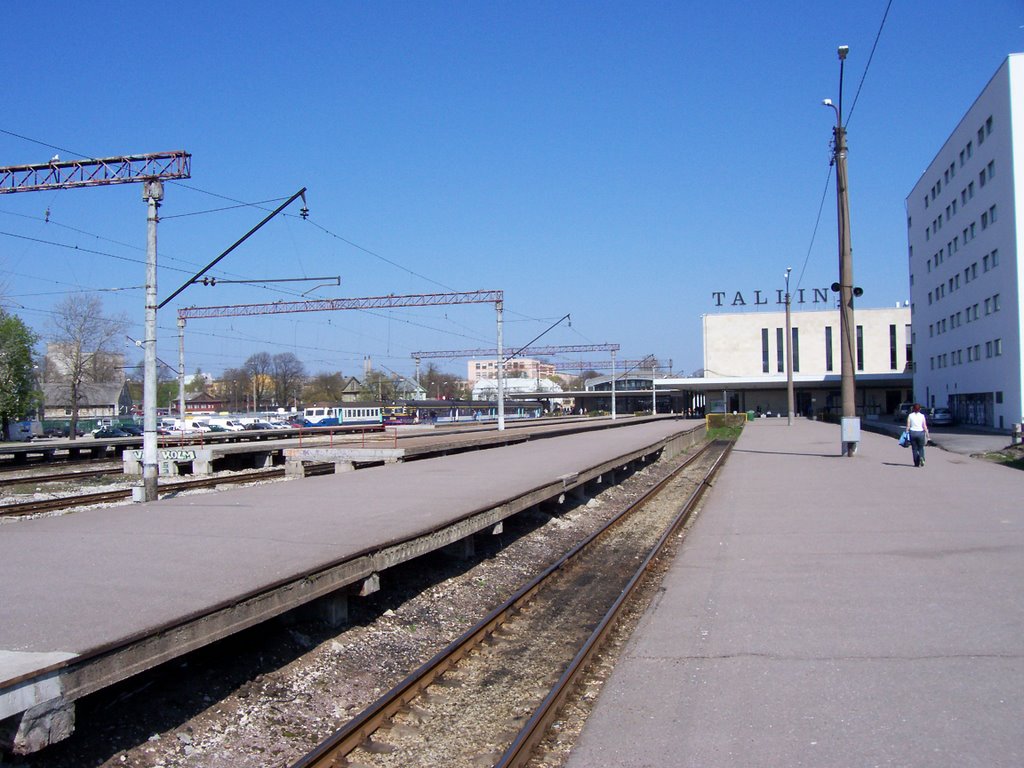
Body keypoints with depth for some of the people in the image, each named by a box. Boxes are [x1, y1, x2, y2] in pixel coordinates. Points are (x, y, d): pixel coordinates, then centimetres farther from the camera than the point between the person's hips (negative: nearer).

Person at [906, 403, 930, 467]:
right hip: (920, 433, 0)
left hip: (912, 433, 0)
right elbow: (925, 427, -2)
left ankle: (916, 463, 7)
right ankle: (921, 457, -16)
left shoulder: (910, 415, 0)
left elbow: (908, 426, -4)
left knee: (914, 449, 8)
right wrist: (927, 435, 3)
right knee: (921, 448, 13)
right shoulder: (922, 416, -1)